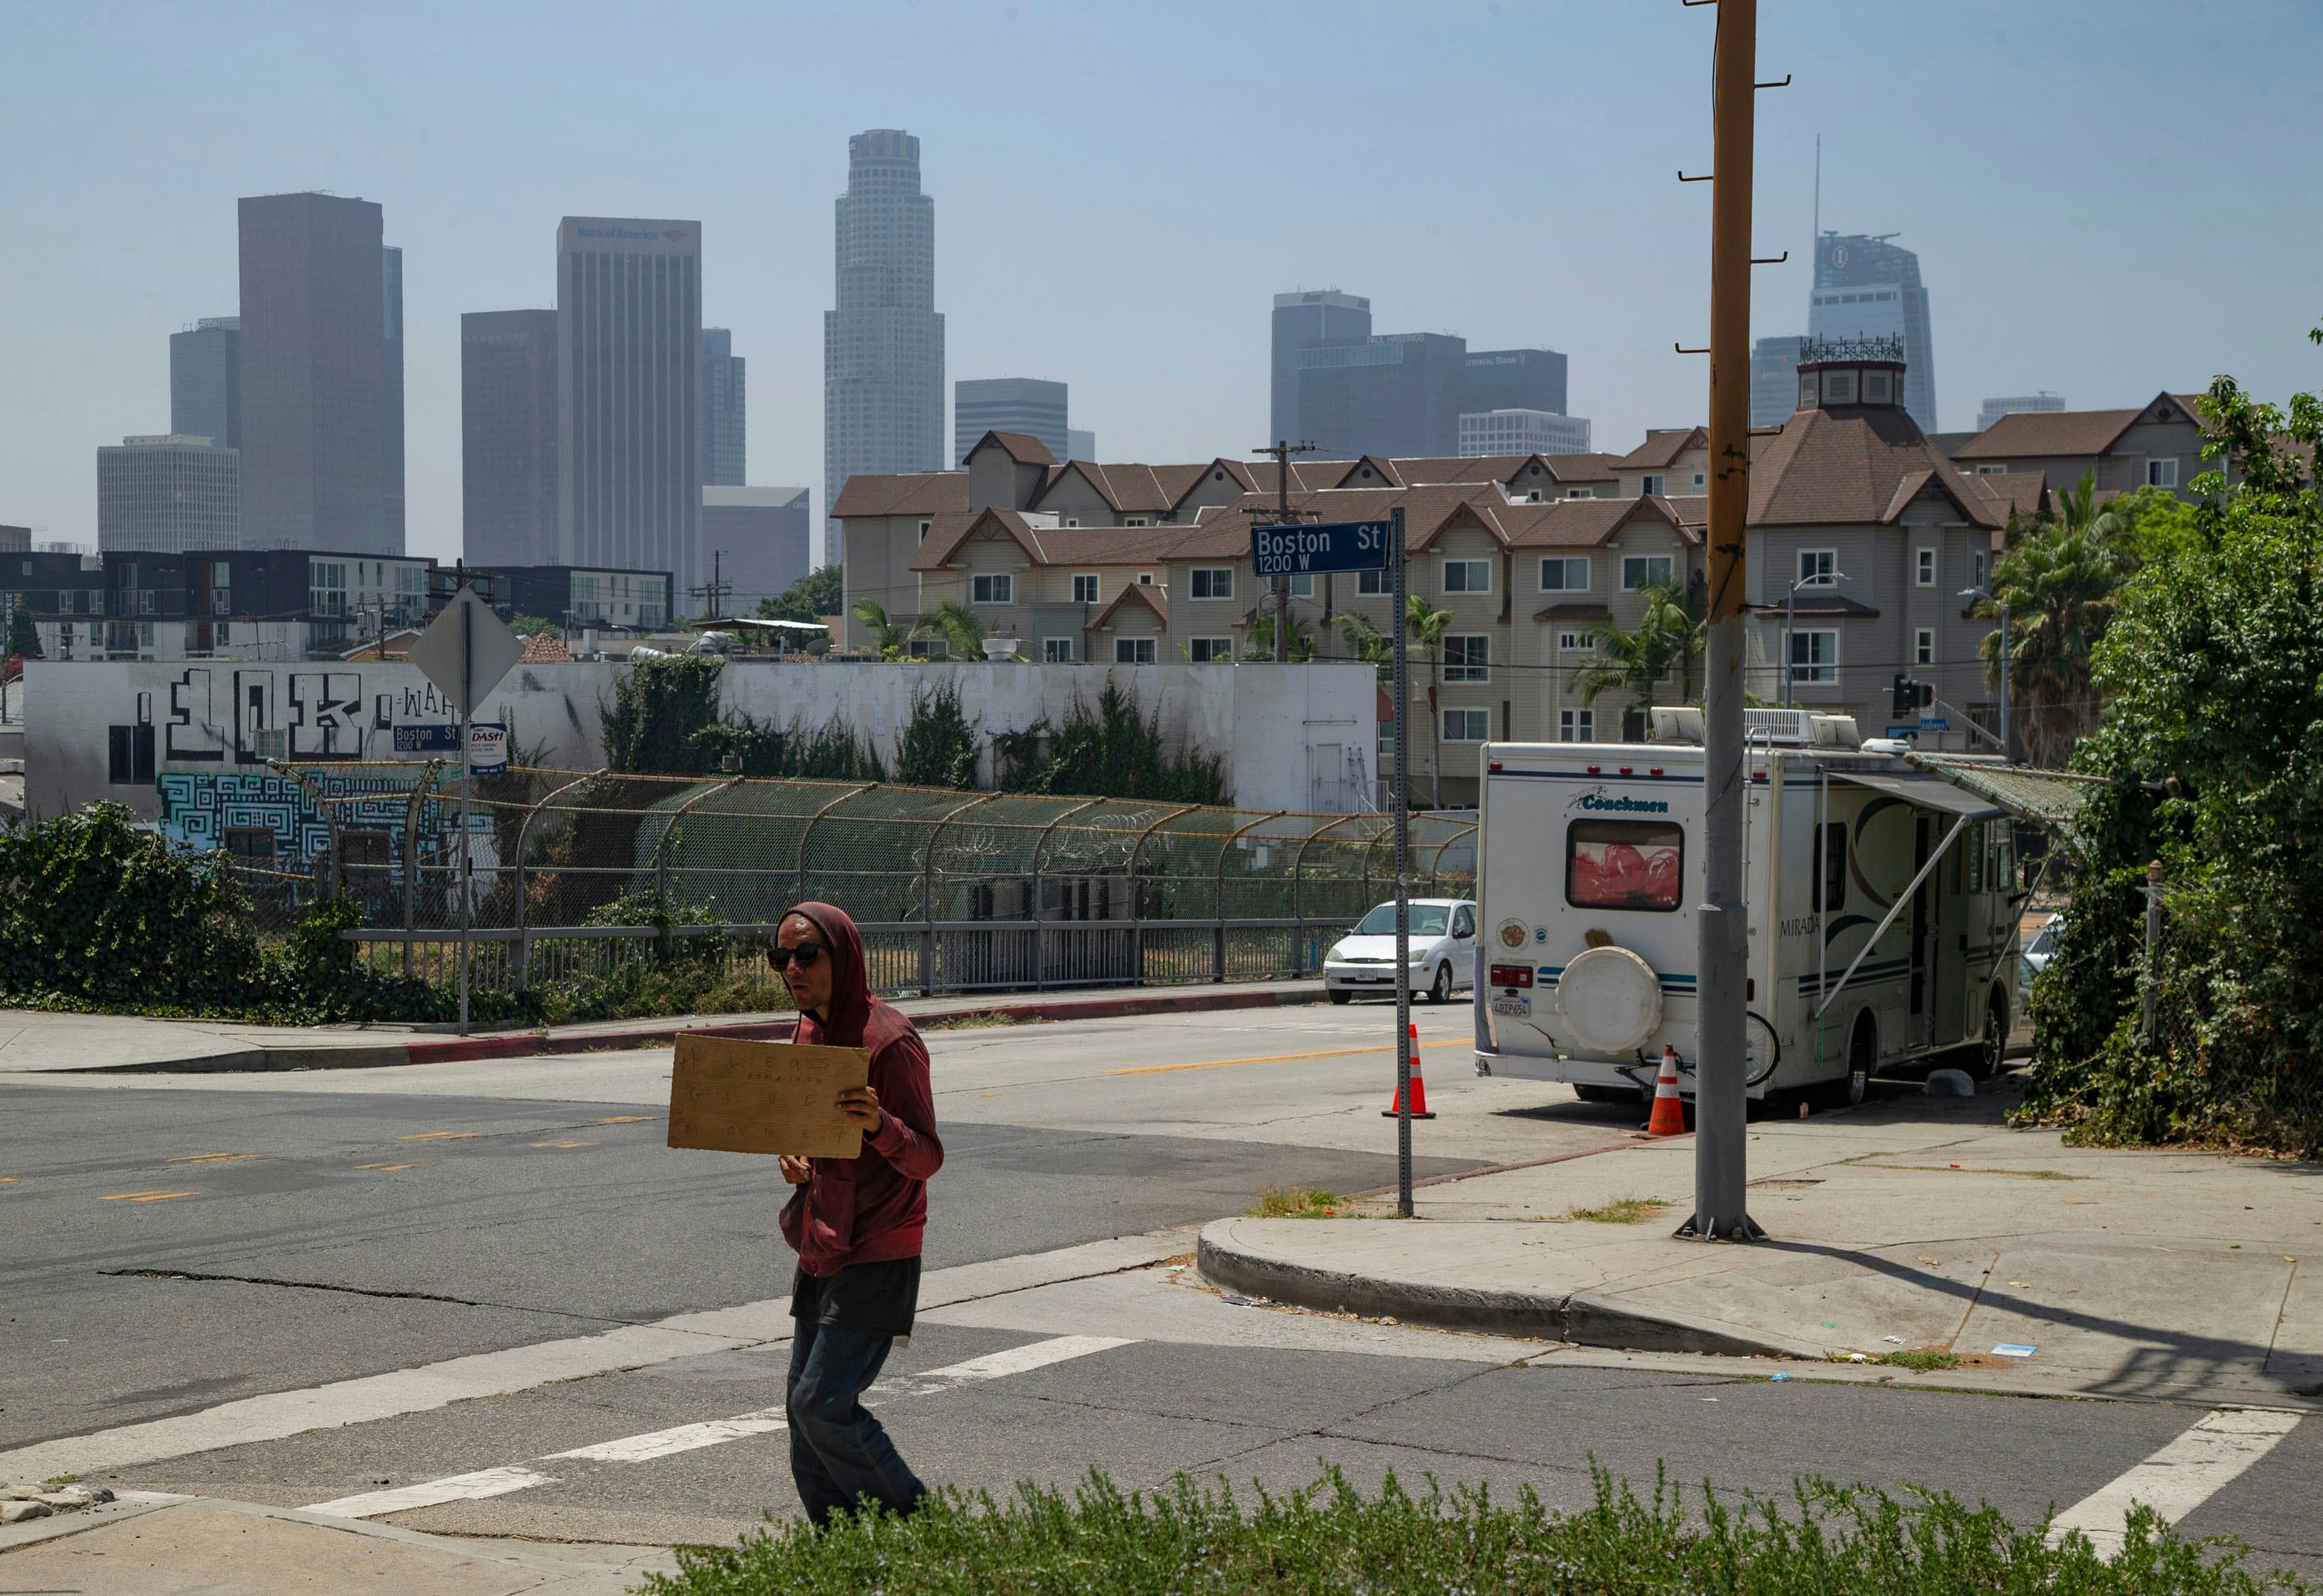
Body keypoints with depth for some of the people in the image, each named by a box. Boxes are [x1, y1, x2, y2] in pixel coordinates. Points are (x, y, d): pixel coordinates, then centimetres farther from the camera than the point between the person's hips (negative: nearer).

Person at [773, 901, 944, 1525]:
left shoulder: (890, 1040, -17)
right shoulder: (809, 1033, 9)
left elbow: (926, 1158, -17)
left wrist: (879, 1124, -37)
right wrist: (796, 1161, 1)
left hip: (877, 1256, -8)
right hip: (821, 1248, 8)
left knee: (822, 1403, -12)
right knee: (803, 1405, 8)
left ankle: (913, 1518, 5)